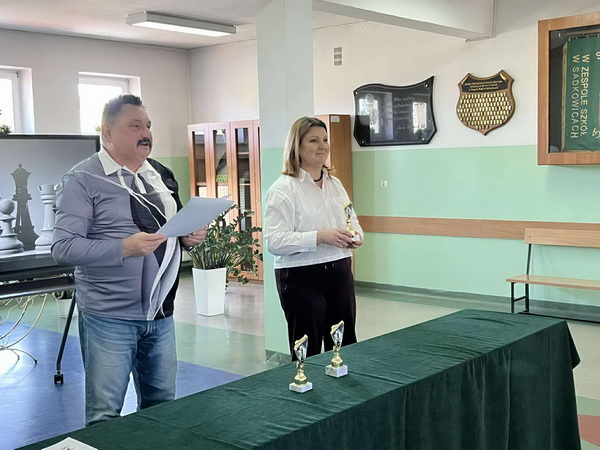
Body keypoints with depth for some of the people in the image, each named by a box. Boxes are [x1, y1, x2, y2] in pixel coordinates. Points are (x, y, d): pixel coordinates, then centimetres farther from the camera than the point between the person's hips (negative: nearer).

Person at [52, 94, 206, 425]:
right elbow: (63, 248, -14)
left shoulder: (162, 175, 12)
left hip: (161, 313, 6)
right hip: (109, 318, -6)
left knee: (162, 406, 15)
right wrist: (124, 248, -26)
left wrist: (190, 237, -1)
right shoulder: (83, 179, -7)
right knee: (105, 416, 2)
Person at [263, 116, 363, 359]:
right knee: (307, 354, 2)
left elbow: (353, 221, 19)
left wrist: (355, 236, -5)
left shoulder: (335, 184, 13)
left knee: (344, 347, 13)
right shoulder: (283, 189, -9)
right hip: (301, 278, -6)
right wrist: (320, 237, -26)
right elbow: (274, 241, -18)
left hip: (340, 273, 7)